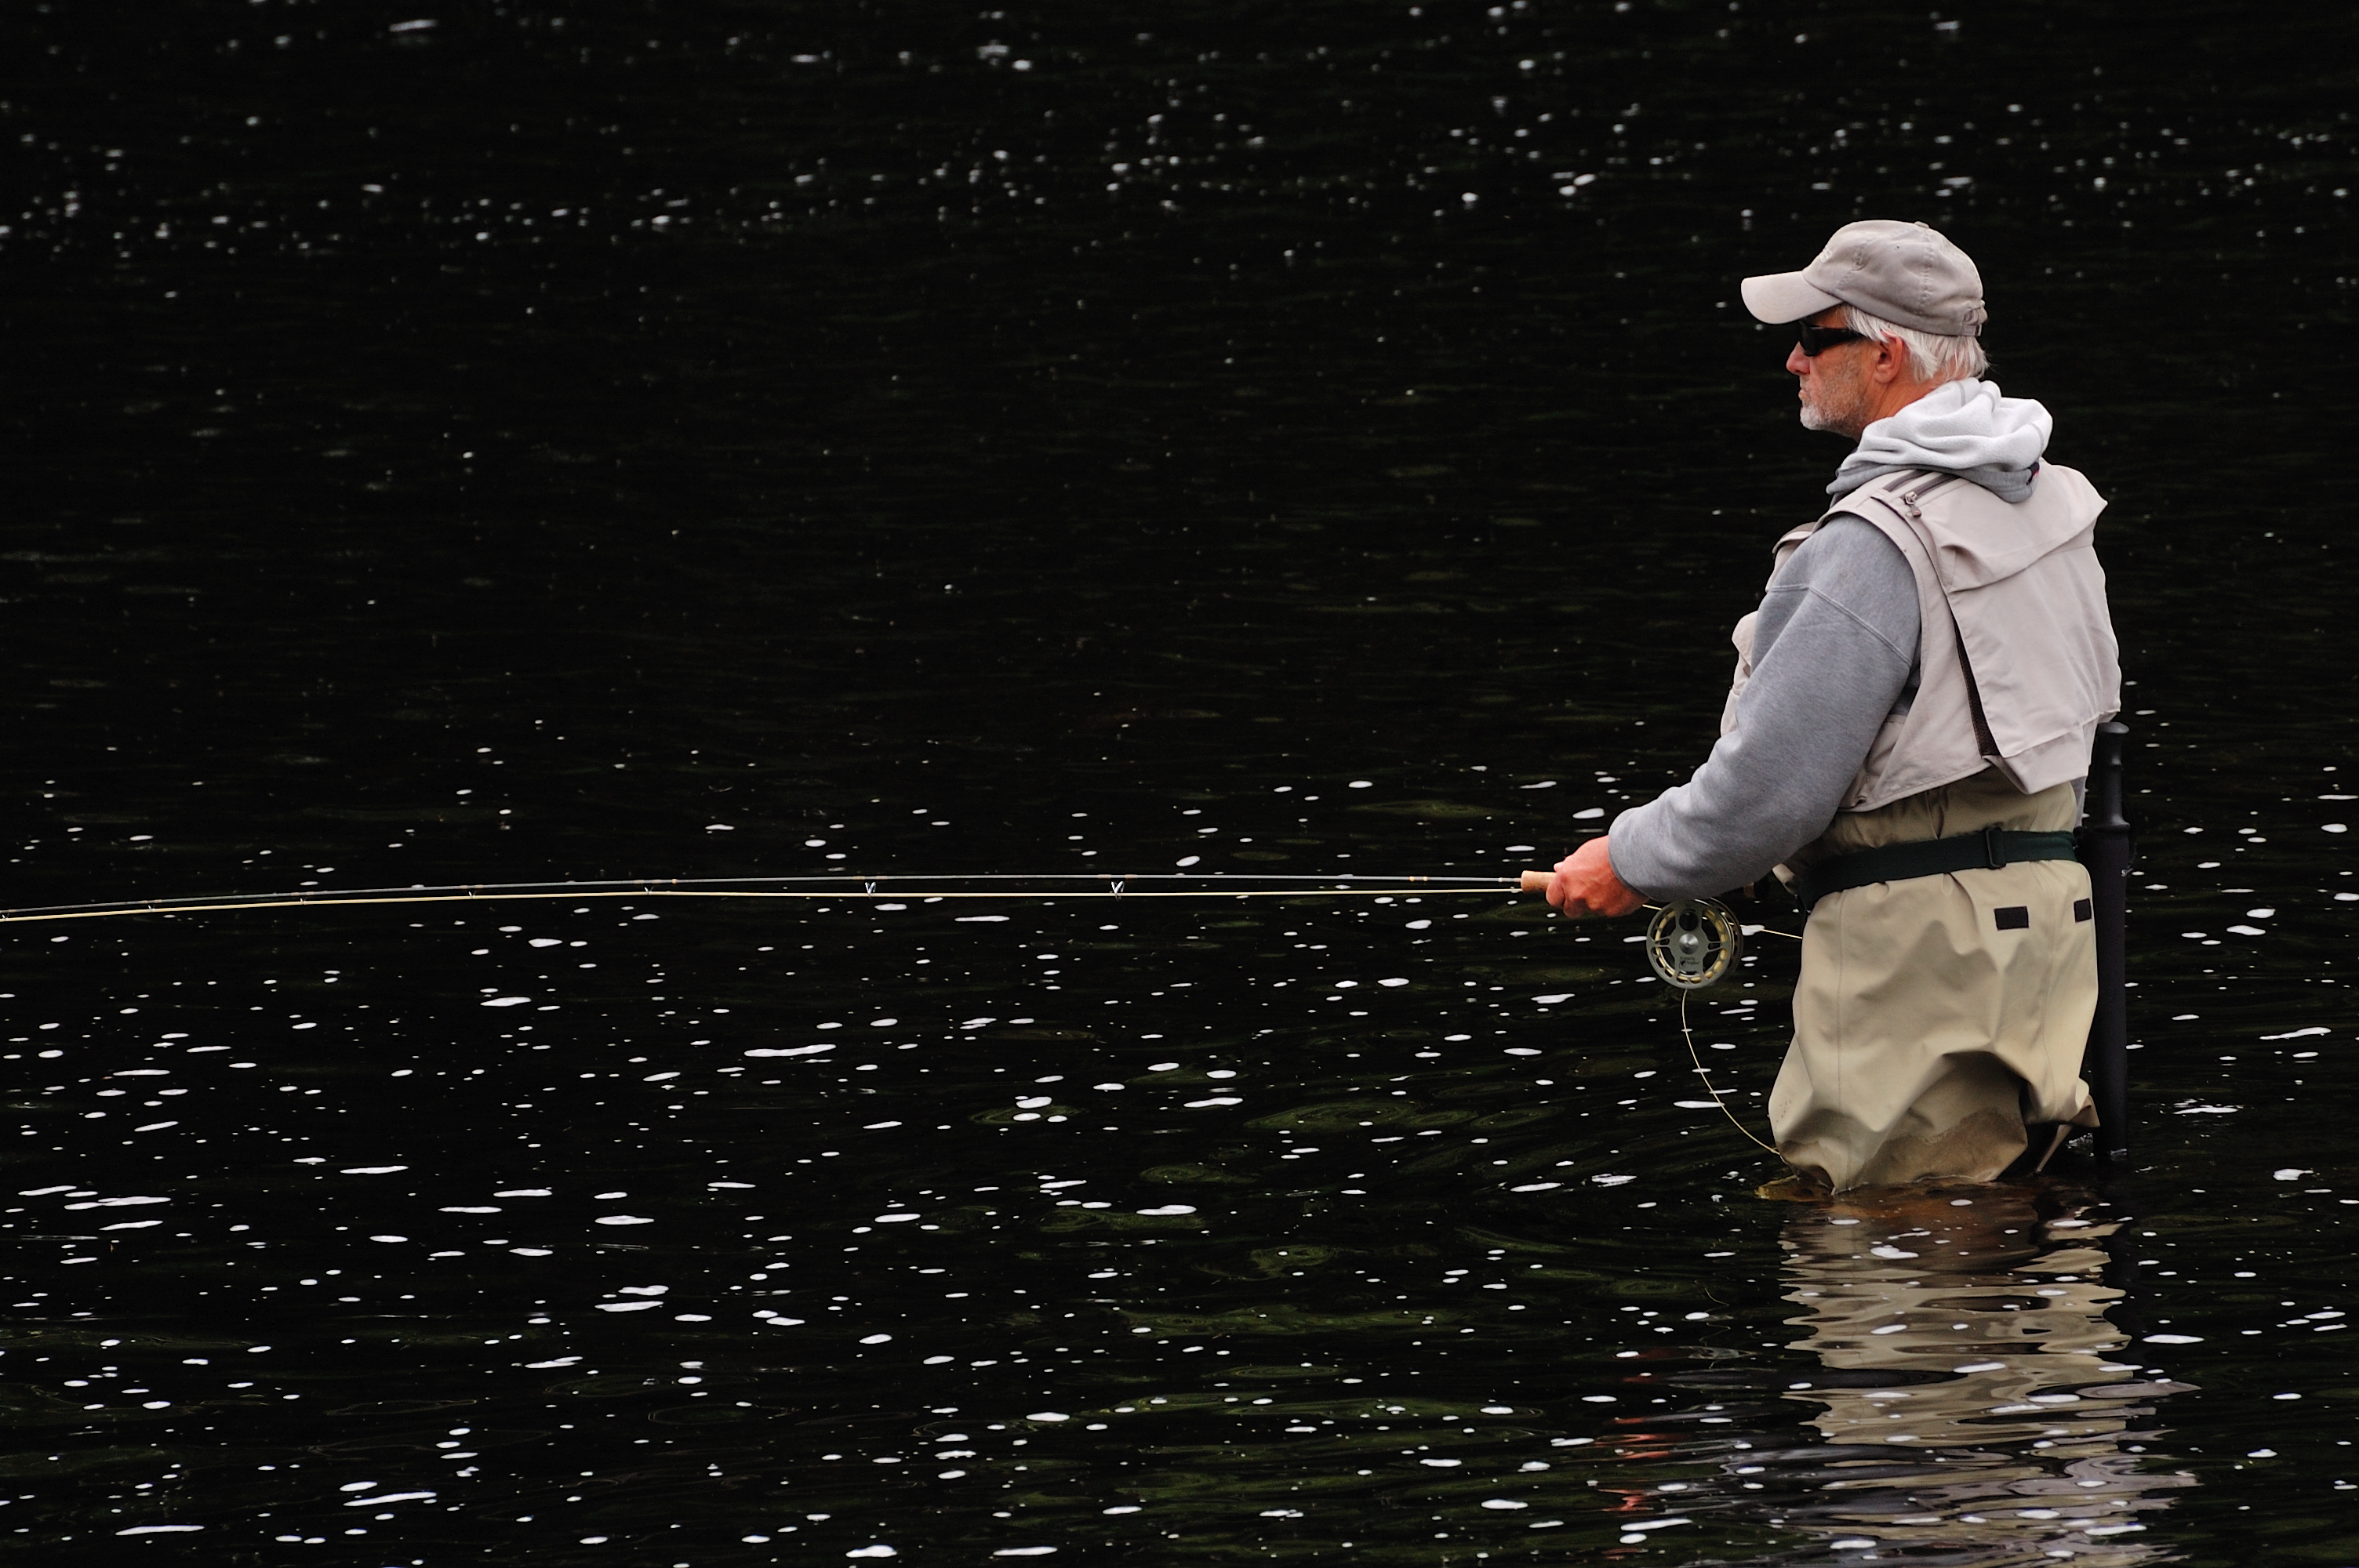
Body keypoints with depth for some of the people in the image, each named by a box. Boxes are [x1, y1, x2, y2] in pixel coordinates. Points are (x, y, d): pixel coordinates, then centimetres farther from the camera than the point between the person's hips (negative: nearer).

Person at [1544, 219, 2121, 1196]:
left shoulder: (1874, 545, -19)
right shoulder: (2048, 496, 10)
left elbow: (1771, 783, -18)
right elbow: (2094, 699, 21)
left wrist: (1633, 864, -2)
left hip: (1913, 933, -9)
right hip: (2041, 908, 10)